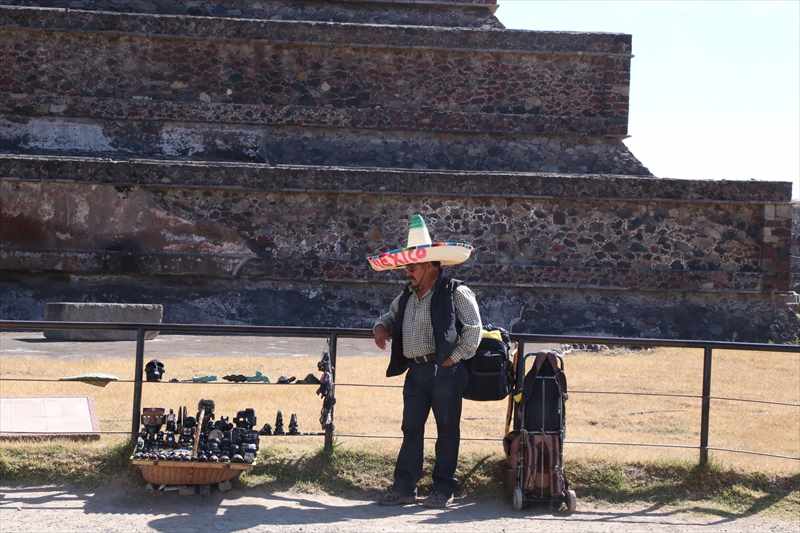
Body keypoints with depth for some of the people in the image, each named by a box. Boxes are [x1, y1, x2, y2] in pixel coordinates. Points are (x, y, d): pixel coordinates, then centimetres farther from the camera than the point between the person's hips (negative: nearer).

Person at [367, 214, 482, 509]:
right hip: (416, 371, 7)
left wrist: (452, 359, -13)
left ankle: (443, 490, 7)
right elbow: (390, 316, 30)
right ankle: (404, 487, 10)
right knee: (411, 429, 7)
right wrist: (381, 327, 7)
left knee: (447, 430, 1)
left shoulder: (456, 293, -7)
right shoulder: (407, 296, 15)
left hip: (446, 371, -7)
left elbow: (473, 331, -9)